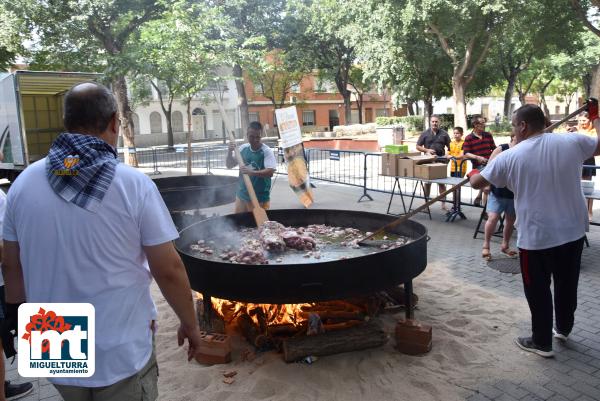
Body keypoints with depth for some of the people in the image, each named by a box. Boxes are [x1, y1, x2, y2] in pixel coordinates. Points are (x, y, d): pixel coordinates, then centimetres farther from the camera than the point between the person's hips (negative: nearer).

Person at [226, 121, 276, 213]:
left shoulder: (266, 151, -14)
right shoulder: (243, 148, 1)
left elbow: (270, 172, -25)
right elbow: (229, 165, 6)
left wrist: (252, 172, -37)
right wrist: (230, 152, -12)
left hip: (259, 198, -5)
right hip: (242, 195, 5)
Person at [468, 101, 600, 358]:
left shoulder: (510, 157, -11)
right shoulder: (572, 142, -4)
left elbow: (477, 183, -2)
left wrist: (472, 174, 22)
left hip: (536, 237, -4)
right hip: (573, 231, 5)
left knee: (538, 290, 12)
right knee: (567, 283, 23)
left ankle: (542, 342, 24)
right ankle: (564, 328, 43)